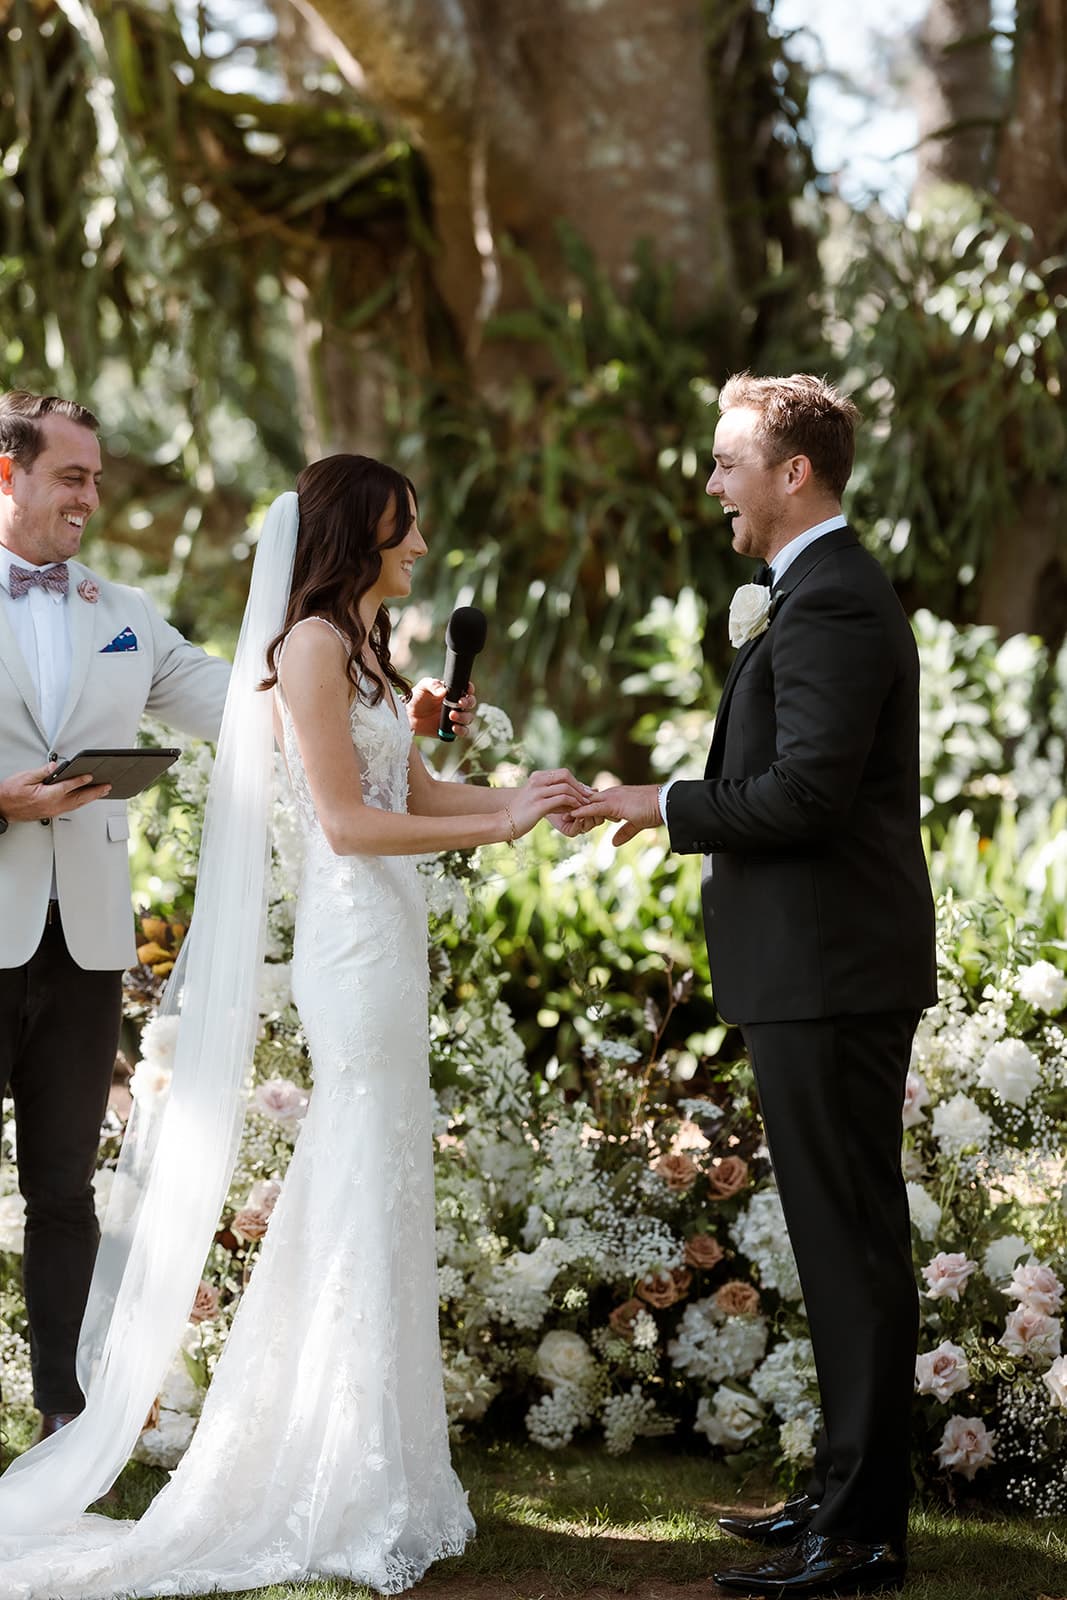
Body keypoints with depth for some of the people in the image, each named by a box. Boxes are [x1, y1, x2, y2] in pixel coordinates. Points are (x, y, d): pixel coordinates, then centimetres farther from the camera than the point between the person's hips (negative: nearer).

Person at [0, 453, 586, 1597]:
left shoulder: (357, 645, 18)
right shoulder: (312, 643, -12)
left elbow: (408, 789, 15)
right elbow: (348, 821, -16)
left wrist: (517, 800, 1)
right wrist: (498, 826, -15)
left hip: (383, 938, 10)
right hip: (356, 937, -10)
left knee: (354, 1197, 13)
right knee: (371, 1200, -6)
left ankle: (354, 1474, 21)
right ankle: (367, 1502, 1)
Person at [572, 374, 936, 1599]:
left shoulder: (829, 601, -16)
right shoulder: (818, 592, 17)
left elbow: (805, 791, -23)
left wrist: (669, 806, -13)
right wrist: (755, 655, 12)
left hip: (830, 977, -11)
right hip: (825, 968, 11)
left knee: (851, 1244, -5)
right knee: (842, 1238, 16)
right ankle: (849, 1489, 26)